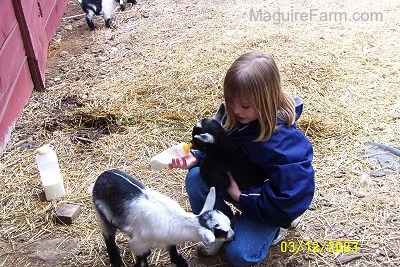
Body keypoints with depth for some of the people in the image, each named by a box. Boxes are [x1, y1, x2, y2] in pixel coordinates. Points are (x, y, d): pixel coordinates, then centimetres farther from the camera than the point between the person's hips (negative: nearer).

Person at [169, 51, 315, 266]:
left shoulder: (287, 143, -34)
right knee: (195, 178, -21)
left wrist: (241, 195, -31)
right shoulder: (230, 114, -16)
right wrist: (196, 157, -22)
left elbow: (287, 199, -31)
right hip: (235, 182, 6)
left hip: (266, 204, -5)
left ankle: (274, 227, 11)